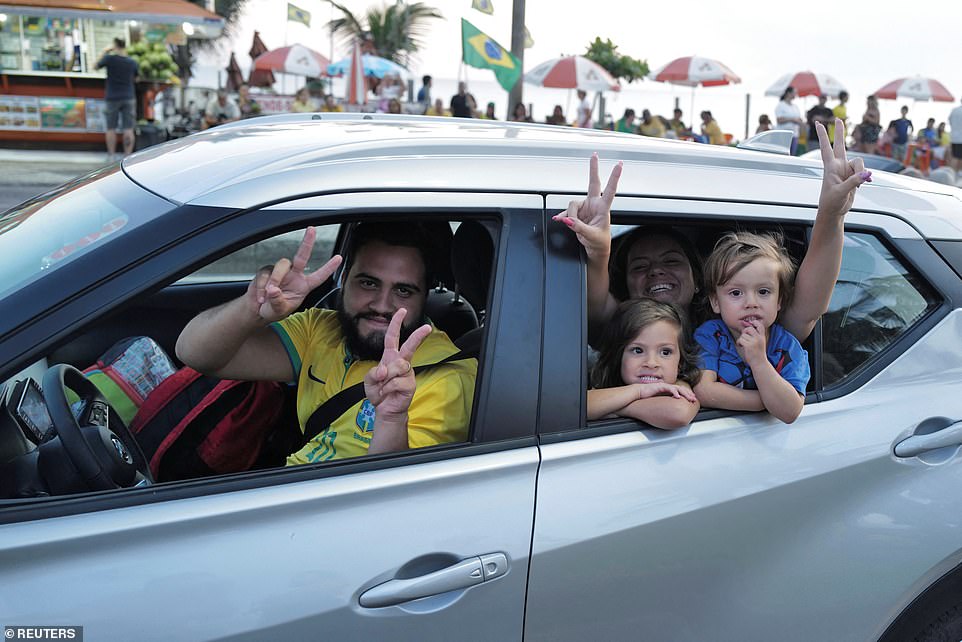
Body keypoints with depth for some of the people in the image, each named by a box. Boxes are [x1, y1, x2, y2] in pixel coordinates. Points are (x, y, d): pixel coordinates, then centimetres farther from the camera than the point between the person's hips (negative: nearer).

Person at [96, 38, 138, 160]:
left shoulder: (110, 58, -9)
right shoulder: (132, 62, -1)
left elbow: (96, 66, 6)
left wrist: (105, 52, 15)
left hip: (112, 98, -2)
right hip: (128, 98, 2)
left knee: (111, 129, 5)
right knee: (128, 129, 0)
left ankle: (111, 156, 4)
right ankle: (128, 155, -2)